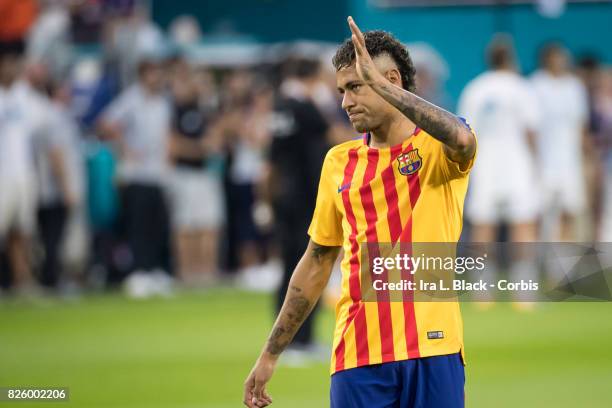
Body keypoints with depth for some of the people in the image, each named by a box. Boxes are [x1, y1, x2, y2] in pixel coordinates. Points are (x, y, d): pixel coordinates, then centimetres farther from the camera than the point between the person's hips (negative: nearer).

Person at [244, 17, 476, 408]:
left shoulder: (436, 148, 0)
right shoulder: (338, 161, 13)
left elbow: (461, 139, -26)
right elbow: (317, 261, 19)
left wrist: (379, 83, -24)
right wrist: (269, 356, 18)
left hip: (431, 348, -4)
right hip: (357, 355, 4)